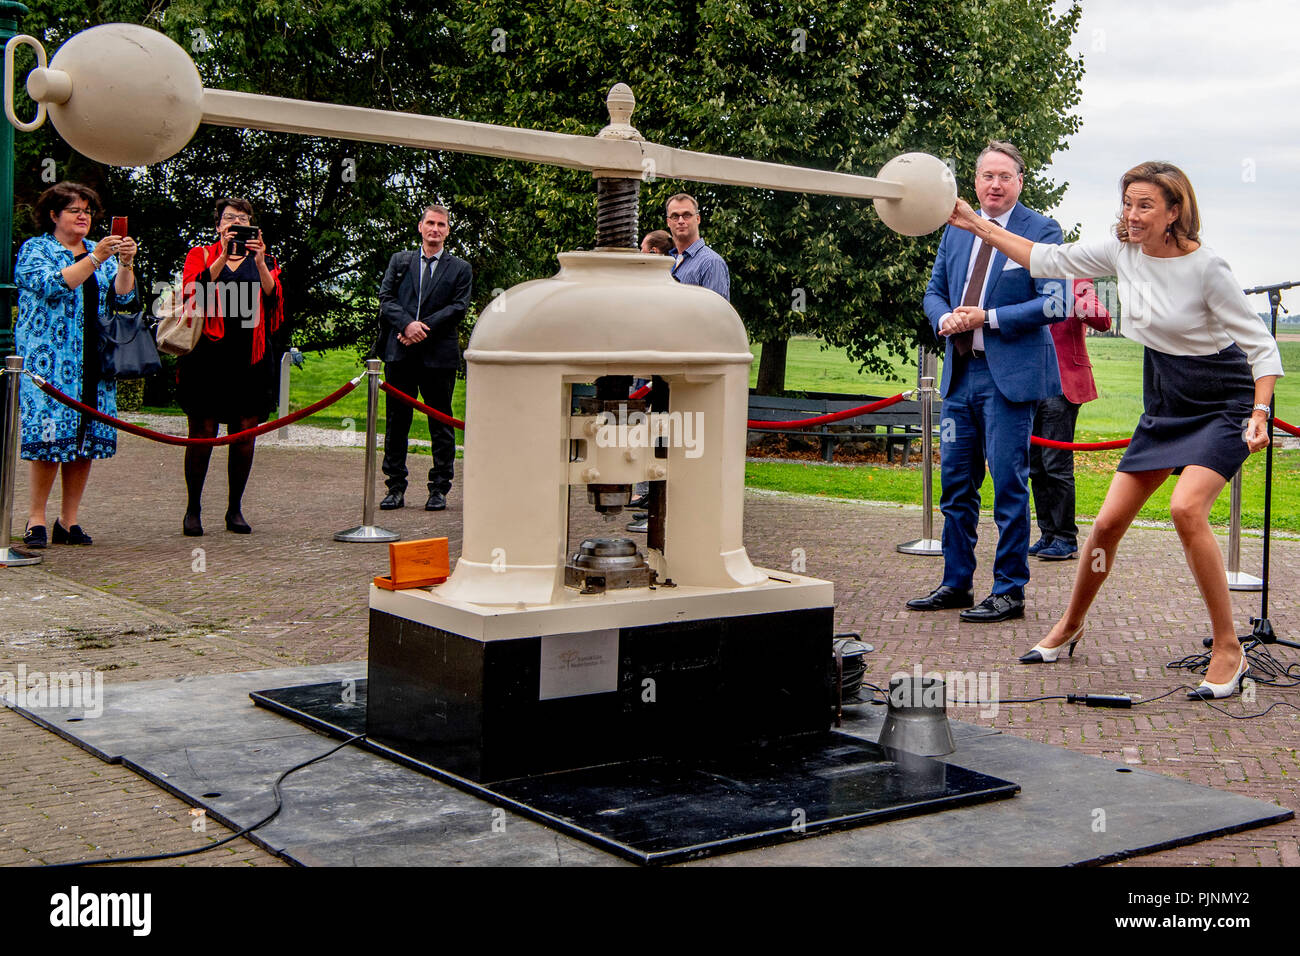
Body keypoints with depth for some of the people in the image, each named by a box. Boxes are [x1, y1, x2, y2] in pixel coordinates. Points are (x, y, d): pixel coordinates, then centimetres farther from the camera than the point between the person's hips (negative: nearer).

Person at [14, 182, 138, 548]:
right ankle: (36, 520, -6)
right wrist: (95, 259, -19)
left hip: (93, 364, 5)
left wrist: (126, 263, -11)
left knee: (87, 439, 0)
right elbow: (52, 285, -14)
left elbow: (123, 297, 6)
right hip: (48, 361, -5)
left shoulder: (101, 251, 18)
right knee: (51, 436, -12)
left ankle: (69, 520, 6)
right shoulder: (34, 249, 5)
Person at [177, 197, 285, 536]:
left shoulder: (264, 262, 16)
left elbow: (273, 298, -1)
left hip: (250, 356, 2)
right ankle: (193, 508, 6)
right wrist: (224, 257, -18)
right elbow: (194, 290, -9)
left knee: (245, 432, 2)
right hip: (208, 352, -2)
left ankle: (235, 508, 12)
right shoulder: (201, 256, 11)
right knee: (203, 432, -4)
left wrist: (259, 262, -15)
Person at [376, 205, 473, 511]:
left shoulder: (460, 269, 9)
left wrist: (423, 328, -13)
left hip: (439, 356, -2)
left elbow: (458, 308, -3)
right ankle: (395, 488, 13)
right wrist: (408, 324, -14)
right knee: (396, 422, 5)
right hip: (400, 353, 2)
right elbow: (386, 299, 5)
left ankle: (439, 489, 9)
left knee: (441, 425, 2)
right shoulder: (400, 261, 14)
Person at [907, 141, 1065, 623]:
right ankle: (956, 583, 22)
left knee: (1008, 483, -3)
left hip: (1010, 375, -6)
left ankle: (1010, 591, 6)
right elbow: (934, 290, 19)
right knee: (956, 481, 11)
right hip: (960, 373, 6)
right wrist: (945, 317, -4)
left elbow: (1054, 306, -10)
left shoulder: (1041, 231, -4)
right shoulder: (956, 231, 14)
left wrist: (987, 318, -16)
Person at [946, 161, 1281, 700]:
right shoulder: (1122, 252, -3)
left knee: (1187, 509, -28)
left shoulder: (1206, 268, -19)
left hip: (1222, 405, -6)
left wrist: (1260, 412, -27)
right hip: (1164, 404, 6)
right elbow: (1048, 260, 7)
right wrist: (977, 226, 5)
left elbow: (1260, 343, -14)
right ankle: (1070, 626, 25)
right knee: (1109, 522, 3)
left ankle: (1228, 650, -16)